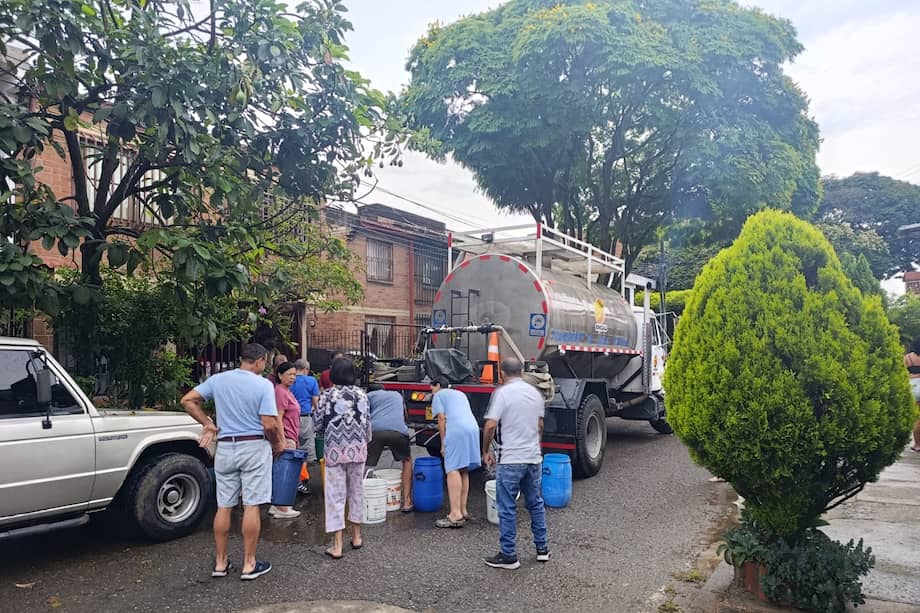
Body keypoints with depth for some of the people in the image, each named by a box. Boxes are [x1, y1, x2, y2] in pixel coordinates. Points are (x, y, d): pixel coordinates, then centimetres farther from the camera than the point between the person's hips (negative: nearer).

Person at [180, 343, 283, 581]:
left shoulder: (218, 380, 2)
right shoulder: (263, 385, -11)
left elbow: (188, 400, 4)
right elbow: (269, 424, -15)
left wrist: (208, 424, 9)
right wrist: (277, 443, 2)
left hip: (225, 448, 4)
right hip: (255, 447, -4)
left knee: (224, 507, 12)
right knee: (251, 506, 3)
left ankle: (221, 562, 22)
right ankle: (249, 564, 10)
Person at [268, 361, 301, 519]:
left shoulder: (287, 392, 16)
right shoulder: (280, 392, -15)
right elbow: (278, 418, -20)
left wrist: (295, 439, 24)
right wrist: (283, 440, -24)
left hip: (290, 438, 10)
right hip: (286, 438, -10)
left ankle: (276, 506, 20)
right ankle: (281, 509, 2)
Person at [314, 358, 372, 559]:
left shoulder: (327, 396, -9)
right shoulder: (361, 394, 0)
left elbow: (318, 424, -4)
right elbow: (367, 423, 5)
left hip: (335, 451, -3)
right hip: (358, 450, 3)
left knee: (336, 495, 2)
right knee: (356, 491, 17)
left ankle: (337, 546, 2)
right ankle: (357, 537, 29)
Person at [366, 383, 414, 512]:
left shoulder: (369, 395, 29)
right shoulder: (397, 395, 37)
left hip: (375, 430, -2)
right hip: (398, 431, 2)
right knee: (407, 461, 26)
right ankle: (406, 502, 21)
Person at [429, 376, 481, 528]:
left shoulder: (438, 395, 14)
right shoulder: (460, 394, 34)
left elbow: (442, 418, 2)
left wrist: (443, 444, 5)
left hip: (456, 430, -8)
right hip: (473, 428, 8)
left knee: (453, 470, -12)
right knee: (464, 470, 14)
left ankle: (456, 515, -20)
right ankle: (463, 510, 15)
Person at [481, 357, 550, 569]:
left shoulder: (502, 393, -12)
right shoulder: (535, 392, 9)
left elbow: (490, 426, -17)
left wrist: (486, 451, -4)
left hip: (510, 459, -6)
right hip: (534, 457, 7)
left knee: (507, 508, 3)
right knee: (536, 503, 18)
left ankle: (508, 555, 9)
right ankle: (542, 548, 27)